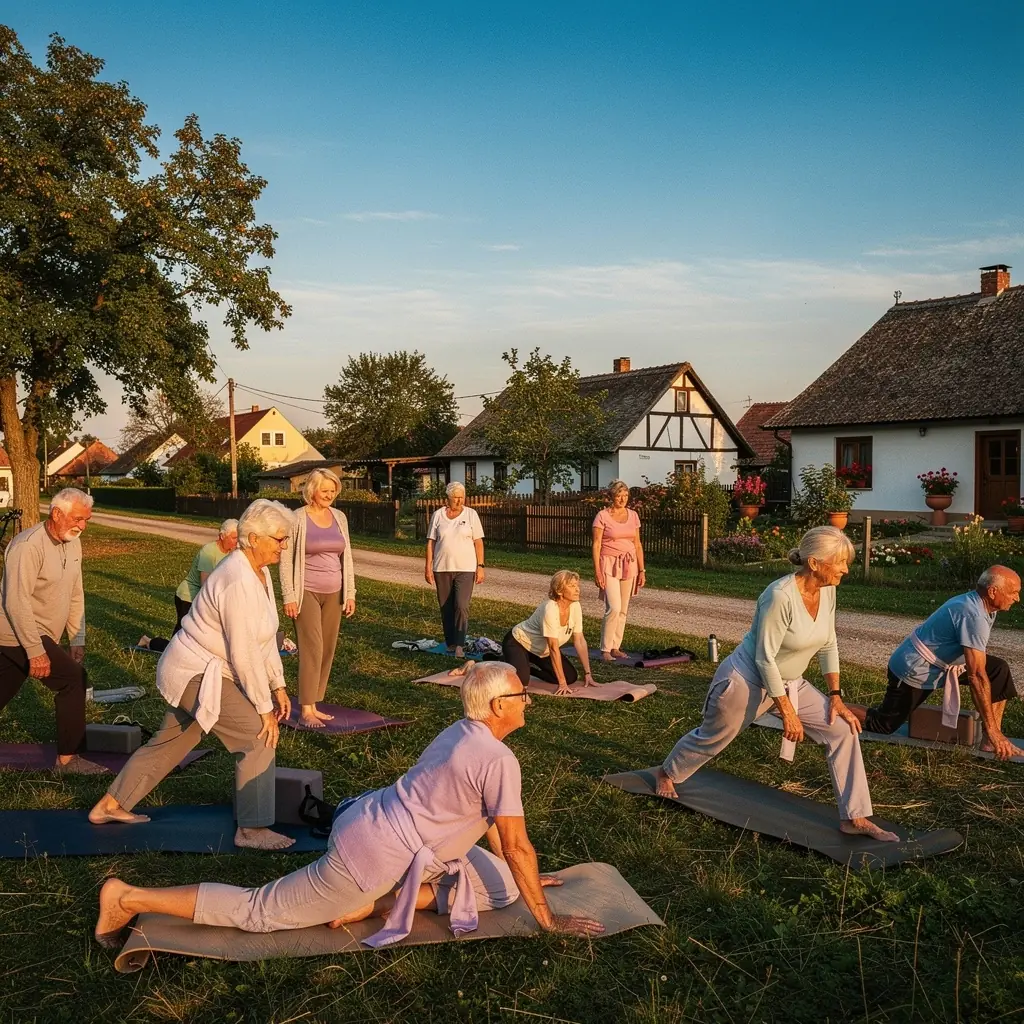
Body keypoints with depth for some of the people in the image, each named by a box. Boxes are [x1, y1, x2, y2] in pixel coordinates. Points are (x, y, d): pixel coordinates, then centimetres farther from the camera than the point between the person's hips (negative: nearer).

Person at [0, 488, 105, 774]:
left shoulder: (72, 543, 6)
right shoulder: (29, 546, -21)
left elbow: (75, 594, 10)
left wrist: (77, 639, 6)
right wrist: (36, 651, -26)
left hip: (35, 635, 9)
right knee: (73, 678, -12)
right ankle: (68, 759, -2)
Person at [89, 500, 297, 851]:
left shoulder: (259, 572, 4)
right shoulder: (238, 581, -27)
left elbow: (265, 637, 10)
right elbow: (244, 654, -25)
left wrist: (278, 686, 8)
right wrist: (264, 707, -18)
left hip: (194, 671, 10)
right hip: (197, 675, -10)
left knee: (170, 742, 21)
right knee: (259, 737, -10)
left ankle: (109, 806, 36)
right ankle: (251, 829, -2)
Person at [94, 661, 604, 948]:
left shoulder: (460, 733, 9)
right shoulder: (499, 759, -21)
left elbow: (487, 818, 22)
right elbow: (518, 845, -16)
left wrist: (522, 878, 27)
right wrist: (547, 919, -5)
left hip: (369, 823, 10)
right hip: (371, 854, -9)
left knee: (501, 886, 10)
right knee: (260, 911, 1)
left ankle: (380, 903, 6)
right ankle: (129, 898, 8)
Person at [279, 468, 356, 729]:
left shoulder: (339, 517, 8)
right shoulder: (297, 519, -6)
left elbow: (346, 557, 12)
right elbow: (286, 560, -6)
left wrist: (350, 593, 9)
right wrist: (289, 597, -10)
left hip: (333, 593, 5)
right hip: (306, 592, -5)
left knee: (328, 650, 5)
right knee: (312, 649, -9)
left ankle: (314, 706, 14)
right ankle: (305, 712, -4)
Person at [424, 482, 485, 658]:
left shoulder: (471, 514, 0)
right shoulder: (438, 515, 4)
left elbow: (478, 542, 1)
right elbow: (431, 542, 6)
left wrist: (480, 567, -4)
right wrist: (428, 567, 1)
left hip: (465, 569, -2)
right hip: (442, 569, 2)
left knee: (461, 606, -14)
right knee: (446, 608, 9)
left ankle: (459, 645, -8)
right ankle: (450, 643, 22)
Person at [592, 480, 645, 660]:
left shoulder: (633, 516, 8)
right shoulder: (602, 516, -6)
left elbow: (637, 544, 12)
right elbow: (596, 545, -8)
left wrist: (641, 570, 8)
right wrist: (597, 571, -14)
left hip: (629, 565, 5)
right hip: (609, 565, -5)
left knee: (623, 610, 7)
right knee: (614, 608, -15)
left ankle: (615, 647, 17)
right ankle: (605, 649, -4)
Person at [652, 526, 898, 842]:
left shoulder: (827, 591, -9)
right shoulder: (781, 596, -33)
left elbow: (828, 645, 5)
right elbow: (765, 658, -27)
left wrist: (835, 695, 1)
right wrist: (787, 712, -22)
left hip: (790, 682, 7)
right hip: (746, 681, -7)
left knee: (843, 730, -6)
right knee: (711, 738, 16)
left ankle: (854, 818, 4)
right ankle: (666, 774, 47)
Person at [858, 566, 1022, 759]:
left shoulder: (978, 604, 2)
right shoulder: (973, 616, -29)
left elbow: (978, 664, 13)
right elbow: (977, 676, -31)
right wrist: (992, 730, -29)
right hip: (915, 671, -10)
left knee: (998, 671, -1)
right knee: (883, 726, 0)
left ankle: (991, 742, 1)